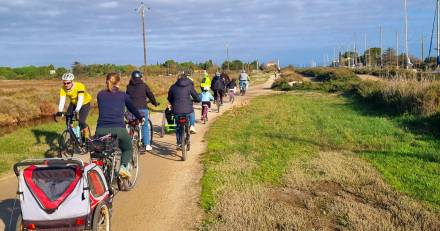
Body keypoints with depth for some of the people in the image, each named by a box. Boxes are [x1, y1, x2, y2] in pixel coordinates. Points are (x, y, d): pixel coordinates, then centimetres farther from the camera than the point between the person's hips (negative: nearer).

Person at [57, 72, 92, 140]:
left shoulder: (79, 86, -34)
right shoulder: (63, 89, -22)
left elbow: (80, 99, -43)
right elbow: (62, 100, -30)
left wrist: (77, 110, -57)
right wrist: (60, 111, -46)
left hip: (85, 103, -4)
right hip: (73, 103, 5)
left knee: (81, 121, -21)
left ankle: (87, 136, 2)